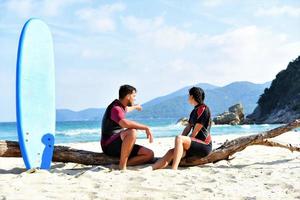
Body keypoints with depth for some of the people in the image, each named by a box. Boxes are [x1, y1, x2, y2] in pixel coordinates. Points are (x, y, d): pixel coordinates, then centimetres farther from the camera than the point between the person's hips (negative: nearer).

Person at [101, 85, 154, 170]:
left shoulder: (120, 107, 14)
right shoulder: (115, 108, -17)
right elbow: (125, 123, -38)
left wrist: (135, 107, 63)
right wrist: (146, 128, -31)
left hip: (118, 144, 9)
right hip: (109, 146, -9)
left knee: (149, 154, -4)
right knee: (132, 132, -38)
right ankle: (122, 166, -27)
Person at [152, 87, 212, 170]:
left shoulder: (204, 109, -7)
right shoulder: (194, 111, 21)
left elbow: (195, 132, -12)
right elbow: (188, 128, 14)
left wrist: (181, 141, -6)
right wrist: (179, 144, 2)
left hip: (204, 145, -8)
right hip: (196, 144, 8)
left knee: (179, 138, -31)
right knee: (171, 152, -14)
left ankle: (174, 170, -45)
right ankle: (150, 168, -32)